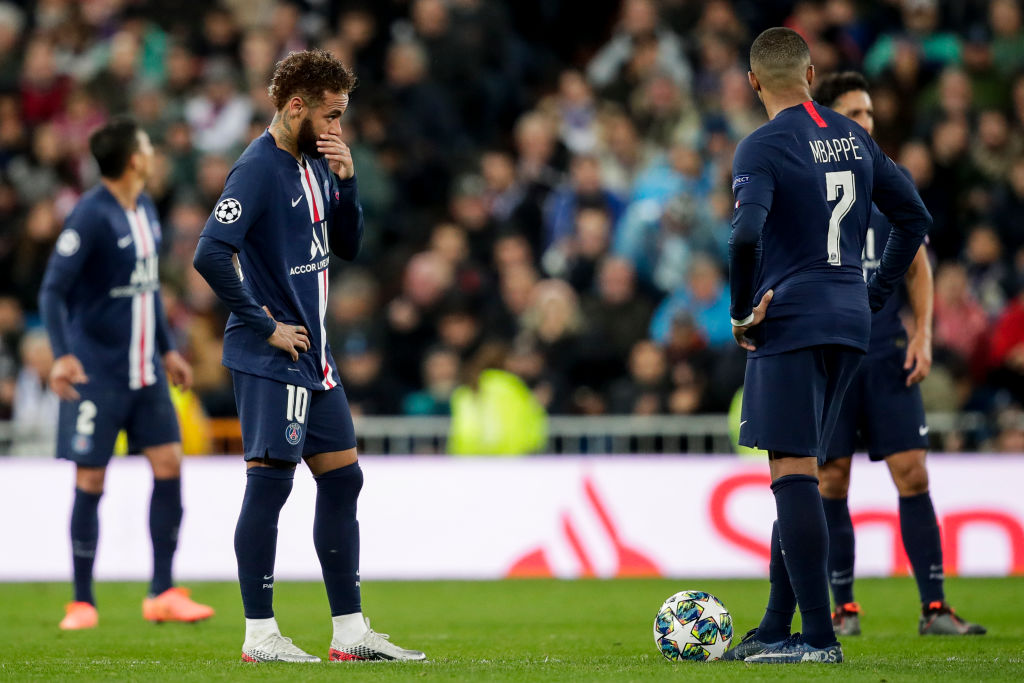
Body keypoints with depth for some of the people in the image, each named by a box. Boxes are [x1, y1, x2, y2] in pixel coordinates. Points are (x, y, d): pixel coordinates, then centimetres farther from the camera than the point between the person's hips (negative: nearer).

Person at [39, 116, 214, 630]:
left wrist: (167, 348, 25)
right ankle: (82, 602, 8)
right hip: (97, 371, -7)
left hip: (145, 369, 7)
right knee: (90, 481, -2)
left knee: (168, 465, 0)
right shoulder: (90, 216, -14)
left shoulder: (145, 210, 10)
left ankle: (163, 594, 6)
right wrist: (62, 355, -29)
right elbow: (53, 290, -17)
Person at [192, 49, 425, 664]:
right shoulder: (259, 168, -15)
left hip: (313, 354, 9)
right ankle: (259, 633, -3)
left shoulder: (315, 164, 12)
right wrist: (265, 325, -17)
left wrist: (346, 180, 0)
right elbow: (211, 254, -23)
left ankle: (350, 631, 14)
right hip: (270, 358, -9)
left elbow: (347, 246, 16)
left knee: (342, 478, 10)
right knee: (270, 481, -8)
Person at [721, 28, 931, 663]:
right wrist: (874, 296, 19)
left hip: (792, 324, -7)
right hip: (850, 325, 7)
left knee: (793, 472, -7)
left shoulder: (763, 146, -10)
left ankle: (819, 635, -12)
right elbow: (914, 217, 16)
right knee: (799, 473, 13)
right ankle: (776, 628, 16)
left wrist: (742, 314, -11)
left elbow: (747, 236, -24)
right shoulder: (853, 137, 12)